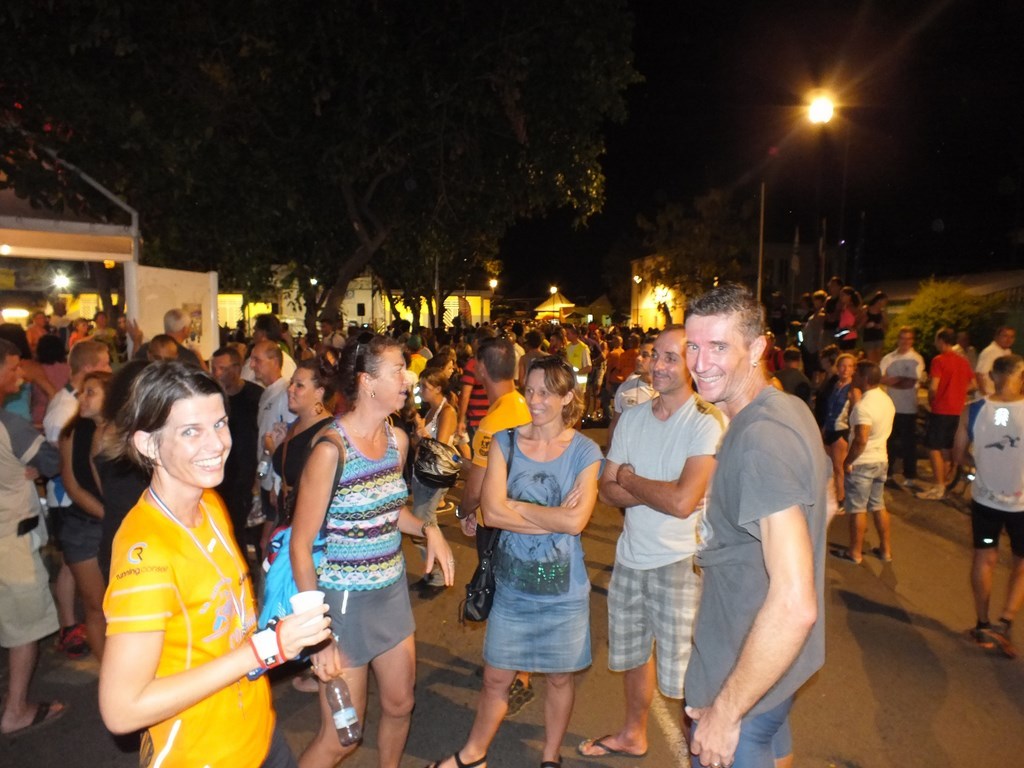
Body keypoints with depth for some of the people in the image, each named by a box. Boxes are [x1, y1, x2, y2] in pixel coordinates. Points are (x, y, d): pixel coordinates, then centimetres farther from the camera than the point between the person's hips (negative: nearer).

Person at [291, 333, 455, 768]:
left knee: (400, 704, 22)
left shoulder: (397, 439, -1)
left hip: (392, 592, 7)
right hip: (345, 600, -7)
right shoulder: (331, 449, -22)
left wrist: (428, 528, -3)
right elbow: (300, 545, -18)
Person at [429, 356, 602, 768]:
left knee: (560, 676, 17)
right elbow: (491, 511, -15)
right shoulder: (505, 442, -5)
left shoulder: (585, 451, -9)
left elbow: (576, 521, -20)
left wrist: (515, 506, -14)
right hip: (512, 583, 1)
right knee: (496, 677, 14)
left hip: (564, 588, -1)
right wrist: (555, 517, -17)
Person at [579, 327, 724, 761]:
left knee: (685, 673, 4)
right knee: (632, 653, 23)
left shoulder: (707, 423, -16)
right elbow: (607, 490, 1)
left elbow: (683, 502, -25)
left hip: (681, 562, -6)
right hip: (631, 555, 6)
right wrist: (654, 492, -16)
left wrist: (629, 479, -10)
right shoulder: (632, 418, 3)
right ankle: (633, 736, 46)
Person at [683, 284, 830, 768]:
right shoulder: (787, 409, 0)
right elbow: (825, 504, 17)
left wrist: (726, 711, -26)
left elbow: (795, 605, -35)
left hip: (746, 678, -9)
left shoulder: (760, 438, -30)